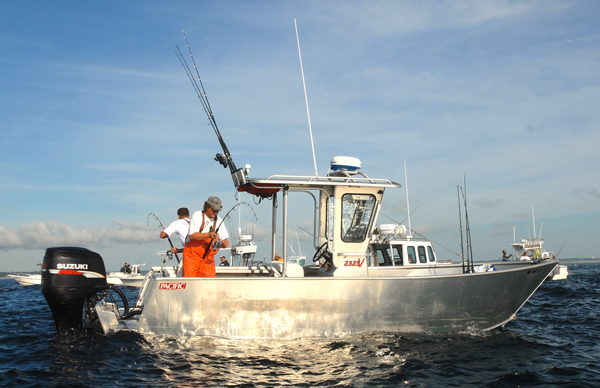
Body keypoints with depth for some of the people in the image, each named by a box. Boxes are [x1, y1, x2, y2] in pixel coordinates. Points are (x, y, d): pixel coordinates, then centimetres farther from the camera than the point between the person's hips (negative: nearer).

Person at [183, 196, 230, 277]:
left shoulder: (219, 221, 4)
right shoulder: (197, 216, -9)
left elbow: (224, 238, 4)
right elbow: (192, 235, -19)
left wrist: (225, 243, -20)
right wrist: (208, 235, -31)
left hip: (208, 258, 4)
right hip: (192, 255, -4)